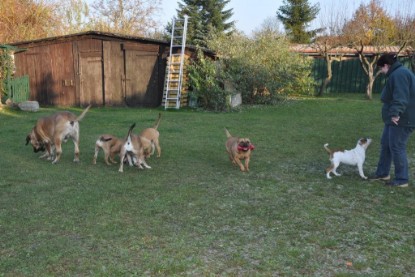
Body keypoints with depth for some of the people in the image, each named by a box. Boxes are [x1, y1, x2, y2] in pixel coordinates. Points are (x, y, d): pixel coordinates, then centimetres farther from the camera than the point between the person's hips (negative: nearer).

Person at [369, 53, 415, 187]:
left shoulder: (399, 74, -18)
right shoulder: (397, 73, 17)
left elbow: (401, 97, -31)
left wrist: (395, 113, -38)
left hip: (401, 119, -11)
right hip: (395, 118, 11)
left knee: (397, 147, -5)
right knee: (385, 144, 16)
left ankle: (402, 179, 6)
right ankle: (382, 173, 27)